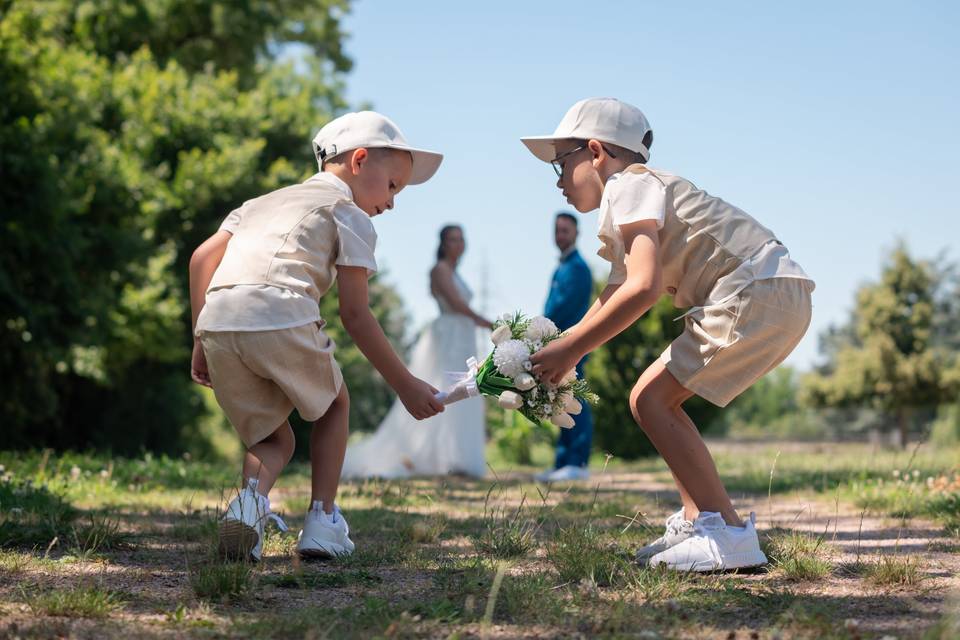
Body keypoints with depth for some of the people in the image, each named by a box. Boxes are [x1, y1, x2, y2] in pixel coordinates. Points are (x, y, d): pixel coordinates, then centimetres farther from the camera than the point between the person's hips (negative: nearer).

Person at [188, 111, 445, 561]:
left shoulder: (264, 202, 35)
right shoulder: (350, 216, 15)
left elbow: (202, 257, 22)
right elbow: (354, 314, 7)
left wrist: (201, 343, 24)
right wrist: (405, 386, 11)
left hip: (216, 322, 5)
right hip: (282, 319, -5)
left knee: (273, 438, 19)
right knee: (334, 404, 25)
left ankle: (251, 497, -12)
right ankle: (322, 522, 16)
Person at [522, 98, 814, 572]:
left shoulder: (628, 186, -6)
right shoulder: (642, 190, 26)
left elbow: (644, 287, -21)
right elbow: (612, 299, 27)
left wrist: (570, 350, -16)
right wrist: (558, 349, 16)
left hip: (758, 293, -10)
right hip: (777, 300, 10)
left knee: (650, 399, -10)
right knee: (657, 397, 15)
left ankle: (728, 533, -14)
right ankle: (697, 519, 15)